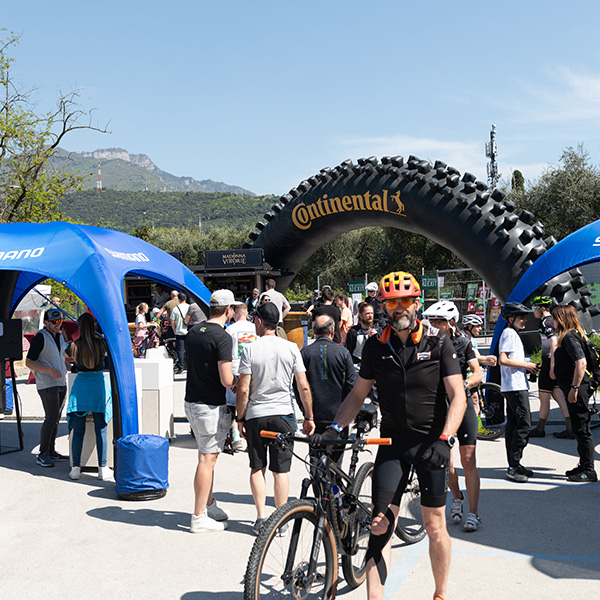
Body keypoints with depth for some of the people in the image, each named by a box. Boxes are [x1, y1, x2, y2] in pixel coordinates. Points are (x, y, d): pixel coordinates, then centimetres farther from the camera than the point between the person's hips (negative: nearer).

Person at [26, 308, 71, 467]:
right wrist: (49, 369, -23)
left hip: (61, 383, 8)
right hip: (47, 384, -8)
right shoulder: (40, 337, -11)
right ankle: (42, 455, -6)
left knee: (56, 418, 10)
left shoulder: (59, 336, 14)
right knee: (51, 417, -13)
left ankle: (51, 451, 18)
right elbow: (29, 362, -14)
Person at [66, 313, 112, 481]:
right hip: (99, 385, 0)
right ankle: (102, 468, 7)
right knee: (100, 429, 5)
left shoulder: (75, 345, -3)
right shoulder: (101, 343, -3)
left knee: (78, 430, 8)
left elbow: (75, 366, 6)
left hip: (80, 387, 0)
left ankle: (76, 468, 10)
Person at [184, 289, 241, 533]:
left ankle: (210, 506, 32)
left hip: (192, 401, 9)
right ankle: (199, 518, 6)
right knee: (207, 459, -1)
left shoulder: (193, 332, 7)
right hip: (211, 406, -8)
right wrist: (239, 380, -1)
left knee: (208, 456, 20)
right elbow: (226, 380, -23)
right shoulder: (222, 337, -18)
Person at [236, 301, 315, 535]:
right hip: (283, 414, 1)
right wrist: (309, 417, 8)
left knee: (257, 468, 12)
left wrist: (240, 418, 3)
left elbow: (243, 389, -8)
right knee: (281, 470, 8)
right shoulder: (291, 348, -1)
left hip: (255, 415, -1)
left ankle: (261, 518, 10)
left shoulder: (250, 349, -7)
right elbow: (303, 387, -2)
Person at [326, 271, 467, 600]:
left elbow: (457, 395, -10)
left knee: (435, 526, 6)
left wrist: (444, 439, -23)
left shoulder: (438, 342, -6)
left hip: (430, 440, -2)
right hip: (392, 440, 2)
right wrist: (335, 427, -3)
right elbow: (358, 393, 10)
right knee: (380, 524, -4)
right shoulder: (375, 346, 2)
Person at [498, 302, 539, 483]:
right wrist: (527, 365, -14)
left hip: (514, 386, 11)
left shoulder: (511, 333, 20)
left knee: (513, 425, 11)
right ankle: (514, 467, -11)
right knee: (524, 424, -12)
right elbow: (503, 360, -21)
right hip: (516, 387, -11)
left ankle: (513, 465, 16)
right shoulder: (510, 333, -11)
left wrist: (527, 367, 12)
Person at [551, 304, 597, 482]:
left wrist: (574, 388, -24)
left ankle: (589, 471, 2)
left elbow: (581, 362, -25)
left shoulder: (570, 337, -16)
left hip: (577, 389, -10)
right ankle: (584, 466, 26)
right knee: (579, 429, 16)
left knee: (582, 429, -4)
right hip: (573, 388, 10)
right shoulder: (568, 336, 15)